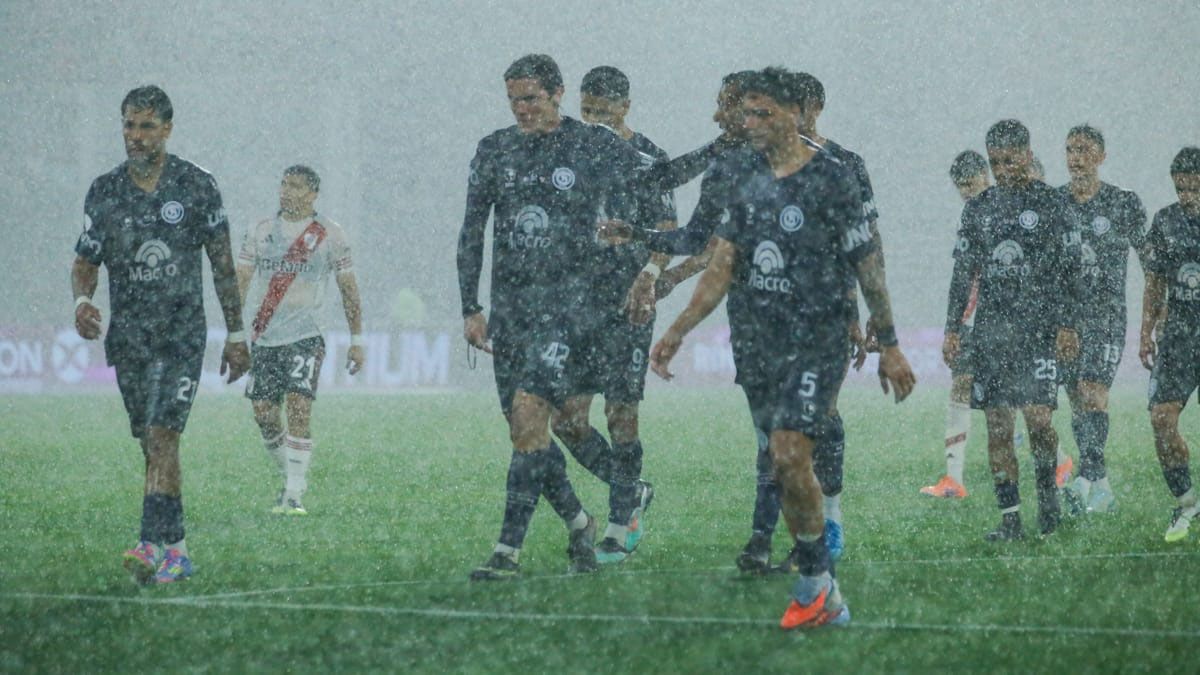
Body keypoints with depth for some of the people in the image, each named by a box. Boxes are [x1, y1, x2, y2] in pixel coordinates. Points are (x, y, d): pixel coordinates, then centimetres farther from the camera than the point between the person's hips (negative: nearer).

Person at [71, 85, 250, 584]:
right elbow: (85, 263, 12)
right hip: (128, 337, 4)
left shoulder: (196, 187, -1)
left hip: (182, 334, -4)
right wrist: (82, 301, -11)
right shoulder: (103, 192, 6)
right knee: (152, 444, 6)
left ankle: (154, 547, -24)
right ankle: (176, 550, 13)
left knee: (162, 436, -17)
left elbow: (223, 264, 4)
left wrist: (236, 335, 4)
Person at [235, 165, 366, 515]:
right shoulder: (260, 232, 10)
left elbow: (348, 288, 8)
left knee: (298, 411, -16)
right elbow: (240, 280, 4)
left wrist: (356, 341, 6)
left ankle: (295, 494, -14)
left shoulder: (329, 234, 3)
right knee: (264, 414, 2)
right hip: (264, 338, 3)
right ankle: (290, 476, 23)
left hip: (305, 337, -3)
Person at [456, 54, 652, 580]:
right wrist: (471, 308, 7)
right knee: (525, 430, 5)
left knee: (529, 413, -18)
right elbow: (471, 233, 12)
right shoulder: (494, 150, 10)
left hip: (566, 296, -5)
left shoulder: (596, 147, -1)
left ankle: (509, 550, -18)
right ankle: (577, 521, 27)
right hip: (508, 300, 5)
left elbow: (628, 220, 4)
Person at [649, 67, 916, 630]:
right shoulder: (747, 183, 11)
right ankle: (826, 599, 12)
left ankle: (816, 581, -7)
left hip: (818, 344, -6)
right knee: (782, 465, 5)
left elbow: (867, 267, -3)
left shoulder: (830, 181, -6)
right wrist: (677, 332, -1)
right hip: (762, 342, 6)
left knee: (790, 455, -20)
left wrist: (889, 348, -2)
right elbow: (722, 269, 10)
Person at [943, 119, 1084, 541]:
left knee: (1037, 418, -14)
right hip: (991, 328, 4)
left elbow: (1069, 272, 1)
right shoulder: (978, 209, 13)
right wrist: (952, 328, 9)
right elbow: (963, 273, 16)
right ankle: (1010, 518, 3)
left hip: (1038, 326, -4)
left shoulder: (1051, 205, 3)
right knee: (997, 426, 0)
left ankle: (1047, 484, 14)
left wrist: (1067, 325, -8)